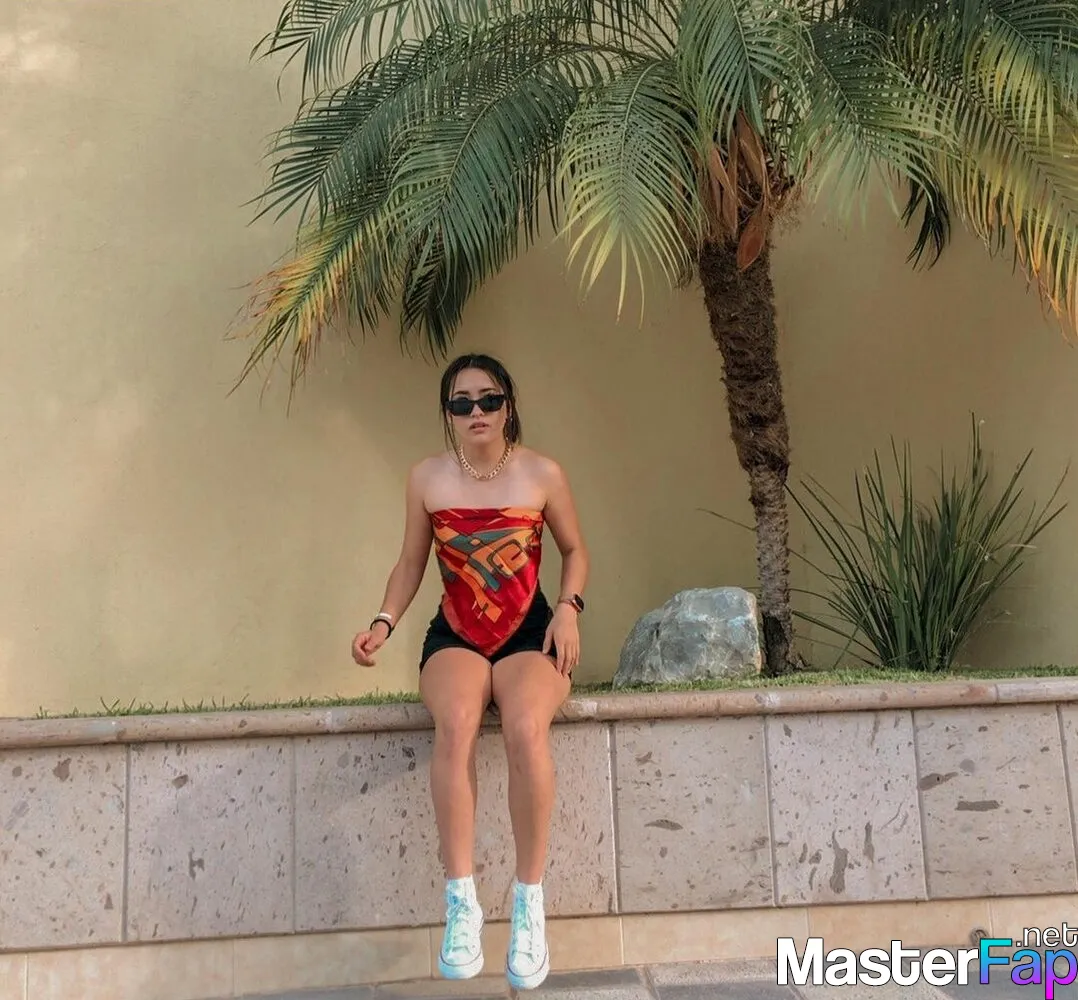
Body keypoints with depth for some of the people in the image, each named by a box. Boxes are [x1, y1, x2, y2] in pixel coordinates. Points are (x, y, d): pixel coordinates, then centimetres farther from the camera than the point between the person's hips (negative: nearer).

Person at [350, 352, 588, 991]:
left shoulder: (543, 474, 0)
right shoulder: (428, 479, 4)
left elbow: (576, 550, 11)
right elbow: (411, 563, 13)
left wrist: (569, 608, -7)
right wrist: (384, 622, -4)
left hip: (530, 634, -1)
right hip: (455, 637, 1)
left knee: (525, 727, -35)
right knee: (456, 722, -35)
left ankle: (530, 903, -21)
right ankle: (462, 901, -26)